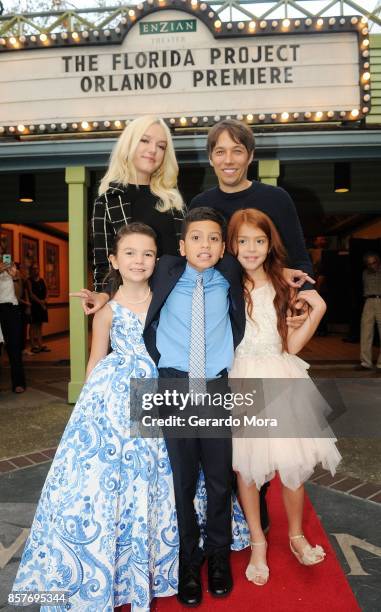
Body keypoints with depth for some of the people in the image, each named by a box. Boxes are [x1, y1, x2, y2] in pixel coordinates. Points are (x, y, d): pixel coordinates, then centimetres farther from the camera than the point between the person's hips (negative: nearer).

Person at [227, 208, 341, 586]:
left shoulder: (282, 286, 5)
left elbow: (291, 345, 2)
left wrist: (317, 310, -7)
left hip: (281, 380, 2)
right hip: (242, 381, -2)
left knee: (293, 462, 7)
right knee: (246, 465, 7)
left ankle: (297, 535, 33)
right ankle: (257, 542, 29)